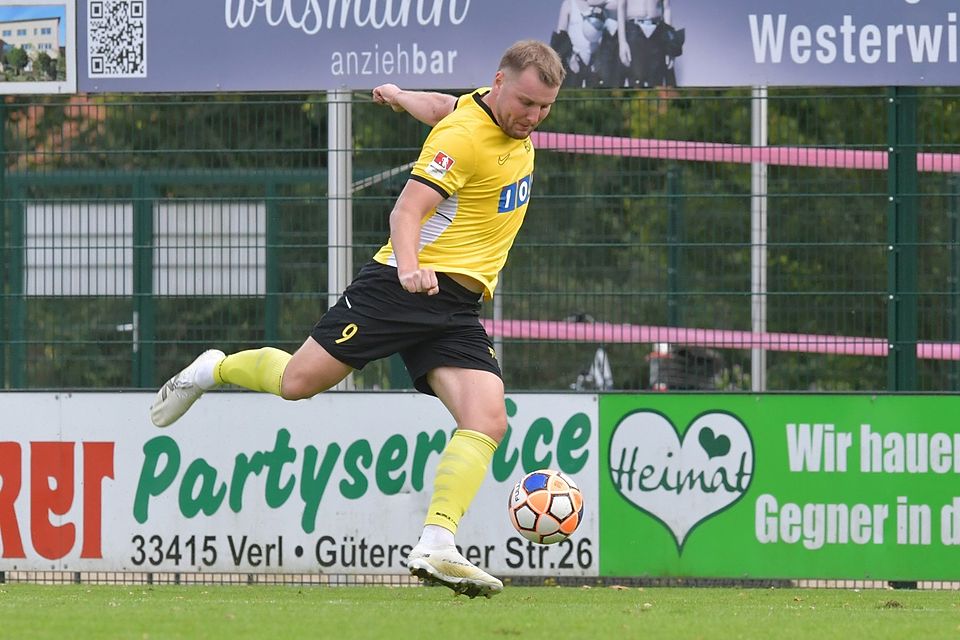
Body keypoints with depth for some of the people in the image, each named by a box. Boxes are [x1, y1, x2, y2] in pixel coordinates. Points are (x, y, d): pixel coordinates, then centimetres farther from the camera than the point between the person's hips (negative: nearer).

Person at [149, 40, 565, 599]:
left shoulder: (516, 123, 9)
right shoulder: (464, 136, -17)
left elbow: (444, 106, 29)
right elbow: (408, 210, -25)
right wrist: (408, 265, -43)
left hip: (459, 307, 7)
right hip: (403, 286, -7)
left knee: (487, 421, -14)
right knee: (299, 380, -6)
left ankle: (436, 548, -20)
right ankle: (213, 370, 25)